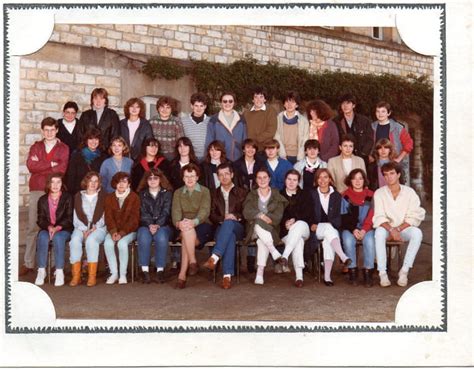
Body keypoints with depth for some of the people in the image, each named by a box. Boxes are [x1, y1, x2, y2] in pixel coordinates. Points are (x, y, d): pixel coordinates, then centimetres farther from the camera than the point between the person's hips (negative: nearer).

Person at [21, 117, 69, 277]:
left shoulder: (64, 148, 9)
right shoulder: (35, 147, 15)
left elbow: (62, 168, -7)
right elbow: (30, 165, -2)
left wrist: (40, 166, -4)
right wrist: (51, 164, -7)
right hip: (36, 190, 2)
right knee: (32, 227, 2)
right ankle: (28, 263, 6)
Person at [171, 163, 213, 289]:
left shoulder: (205, 191, 7)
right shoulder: (178, 192, 16)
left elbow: (205, 211, -10)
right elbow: (175, 211, -1)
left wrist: (194, 222, -32)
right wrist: (178, 223, -26)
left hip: (202, 226, -2)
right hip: (183, 227, 2)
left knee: (187, 233, -34)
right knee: (186, 230, -35)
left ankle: (182, 275, -36)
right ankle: (193, 263, -34)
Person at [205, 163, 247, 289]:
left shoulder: (241, 192, 18)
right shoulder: (214, 193, 22)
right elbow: (212, 215, 10)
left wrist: (236, 217, -10)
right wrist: (223, 219, -10)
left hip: (238, 228, -1)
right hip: (220, 228, 1)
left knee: (229, 223, -39)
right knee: (230, 236, -38)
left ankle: (214, 257, -52)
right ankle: (227, 274, -49)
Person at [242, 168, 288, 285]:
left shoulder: (276, 195, 15)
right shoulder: (252, 195, 18)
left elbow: (278, 216, 2)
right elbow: (246, 213, 0)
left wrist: (266, 218, -16)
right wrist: (260, 215, -18)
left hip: (270, 229, -1)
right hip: (254, 229, 1)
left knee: (262, 240, -34)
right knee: (258, 224, -35)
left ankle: (260, 272, -38)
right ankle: (274, 252, -40)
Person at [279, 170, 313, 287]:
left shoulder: (305, 195, 18)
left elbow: (307, 215, 5)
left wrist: (294, 220, -12)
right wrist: (285, 222, -13)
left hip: (302, 227, 1)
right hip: (285, 231, 0)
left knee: (299, 225, -39)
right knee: (298, 241, -35)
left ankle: (285, 256, -48)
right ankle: (299, 275, -46)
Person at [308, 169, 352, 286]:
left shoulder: (336, 195, 16)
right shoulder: (312, 194, 14)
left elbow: (337, 217, 10)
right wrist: (312, 224, -9)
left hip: (331, 227, 1)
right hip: (315, 230, -1)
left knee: (328, 240, -34)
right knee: (328, 227, -36)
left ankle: (327, 276, -40)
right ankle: (343, 257, -51)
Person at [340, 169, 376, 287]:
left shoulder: (370, 195, 8)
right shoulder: (345, 196, 7)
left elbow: (371, 216, 1)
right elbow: (343, 217, 1)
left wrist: (364, 230, -14)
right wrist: (353, 230, -14)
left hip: (367, 228, 0)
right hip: (349, 229, 0)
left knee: (369, 241, -31)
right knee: (348, 241, -31)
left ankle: (368, 272, -24)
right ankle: (352, 271, -21)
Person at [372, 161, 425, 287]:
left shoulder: (409, 192, 0)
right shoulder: (379, 193, 0)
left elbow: (414, 217, -5)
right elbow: (379, 217, -8)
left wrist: (398, 229, -17)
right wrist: (391, 230, -25)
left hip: (404, 228, 1)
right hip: (386, 227, 0)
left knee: (417, 233, -31)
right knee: (379, 232, -34)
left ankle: (404, 271, -26)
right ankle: (382, 273, -33)